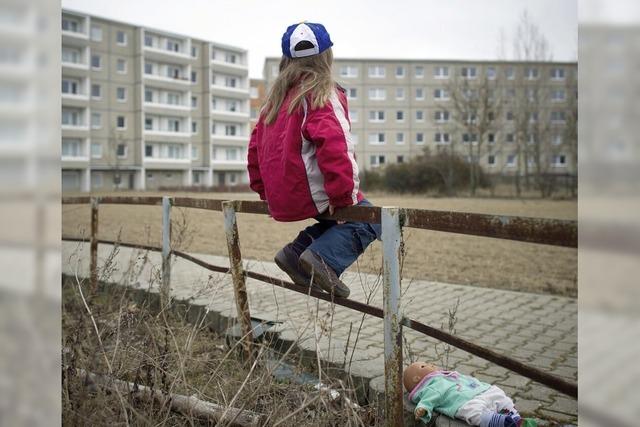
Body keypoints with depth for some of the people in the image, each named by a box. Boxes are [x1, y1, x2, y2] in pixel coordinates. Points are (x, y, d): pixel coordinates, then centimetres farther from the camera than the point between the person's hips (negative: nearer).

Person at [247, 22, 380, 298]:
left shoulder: (276, 97, 13)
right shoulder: (322, 94, -11)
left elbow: (256, 146, 18)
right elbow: (333, 146, -26)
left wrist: (265, 192, 24)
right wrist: (343, 198, -20)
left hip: (281, 201, 8)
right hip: (310, 194, -8)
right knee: (369, 218, 4)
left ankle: (296, 252, 8)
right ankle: (325, 257, -16)